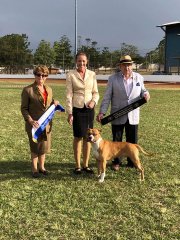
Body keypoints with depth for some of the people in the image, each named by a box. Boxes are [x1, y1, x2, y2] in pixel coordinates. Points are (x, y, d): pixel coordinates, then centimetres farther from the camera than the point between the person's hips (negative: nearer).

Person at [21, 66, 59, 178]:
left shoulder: (49, 89, 9)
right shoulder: (28, 90, -9)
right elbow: (24, 108, -8)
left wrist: (54, 103, -2)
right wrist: (30, 120, -22)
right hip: (34, 124, -5)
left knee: (44, 146, 14)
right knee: (35, 147, 6)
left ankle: (42, 167, 30)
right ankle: (34, 169, 22)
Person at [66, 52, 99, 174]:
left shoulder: (92, 74, 5)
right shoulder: (71, 75, -4)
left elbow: (96, 92, 10)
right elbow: (69, 95, -6)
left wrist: (94, 101, -12)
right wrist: (69, 113, -10)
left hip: (89, 109, 3)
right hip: (77, 109, -3)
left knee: (88, 137, 8)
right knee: (78, 137, 2)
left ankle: (86, 165, 19)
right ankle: (78, 166, 14)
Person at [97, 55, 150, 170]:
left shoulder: (139, 78, 2)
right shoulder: (113, 78, -4)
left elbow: (142, 90, 16)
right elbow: (107, 97, -4)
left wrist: (146, 94, -9)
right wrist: (102, 112, -12)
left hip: (133, 116, 2)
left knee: (132, 141, 9)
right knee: (116, 141, 9)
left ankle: (132, 162, 25)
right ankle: (116, 162, 25)